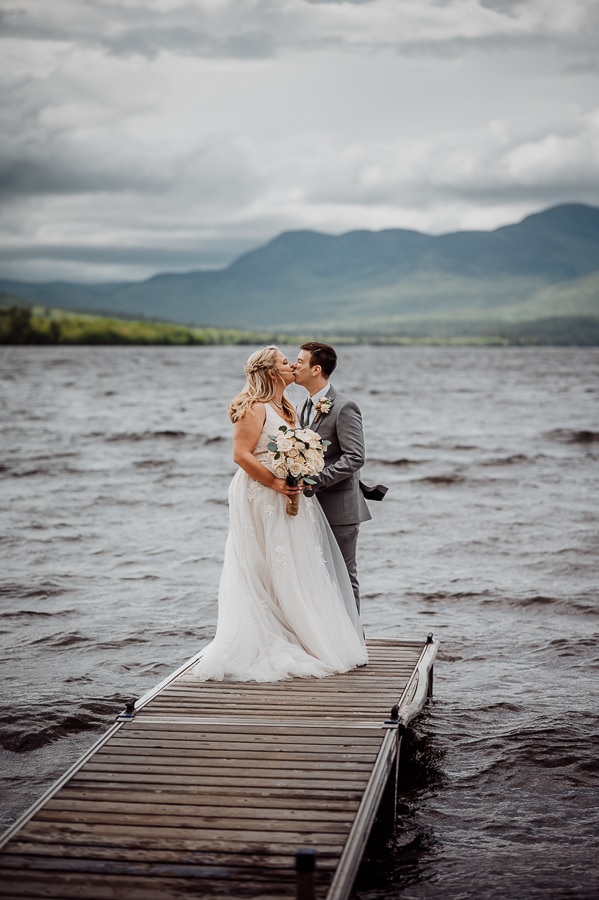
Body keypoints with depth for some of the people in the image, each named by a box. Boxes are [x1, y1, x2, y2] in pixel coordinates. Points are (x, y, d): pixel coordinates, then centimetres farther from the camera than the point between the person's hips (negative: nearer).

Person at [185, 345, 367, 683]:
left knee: (294, 570, 10)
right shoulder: (255, 408, -12)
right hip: (262, 499, -9)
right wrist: (275, 483, -21)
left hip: (288, 498, 9)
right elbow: (241, 454, -18)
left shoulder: (286, 408, 16)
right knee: (271, 570, -5)